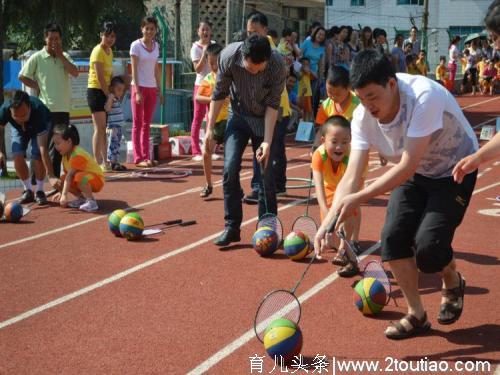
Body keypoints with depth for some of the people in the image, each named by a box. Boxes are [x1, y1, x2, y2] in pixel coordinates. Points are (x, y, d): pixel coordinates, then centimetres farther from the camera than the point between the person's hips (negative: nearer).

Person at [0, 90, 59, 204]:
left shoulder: (38, 111, -45)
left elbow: (43, 148, -47)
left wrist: (51, 176, -51)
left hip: (41, 125, -3)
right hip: (18, 129, 3)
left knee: (37, 157, -22)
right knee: (17, 157, -16)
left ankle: (39, 191, 0)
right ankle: (28, 191, 5)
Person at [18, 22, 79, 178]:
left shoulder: (65, 57, 10)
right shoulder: (37, 57, -1)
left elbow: (75, 72, -6)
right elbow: (22, 76, 2)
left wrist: (60, 55, -8)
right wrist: (38, 87, -4)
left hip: (63, 108, 4)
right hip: (46, 108, -4)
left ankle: (55, 176, 20)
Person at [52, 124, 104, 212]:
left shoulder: (77, 155, -27)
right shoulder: (65, 155, 3)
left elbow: (70, 175, -31)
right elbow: (66, 174, 5)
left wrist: (64, 195, -34)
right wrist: (62, 193, -2)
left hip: (97, 179, -9)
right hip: (84, 178, 9)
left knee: (79, 177, -39)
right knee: (62, 179, -8)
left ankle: (91, 201, -24)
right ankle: (81, 198, 5)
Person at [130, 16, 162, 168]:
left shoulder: (156, 45, 10)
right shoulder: (136, 45, -7)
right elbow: (134, 70, -11)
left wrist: (160, 89, 10)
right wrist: (137, 91, -17)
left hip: (151, 88, 6)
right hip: (139, 87, -6)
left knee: (147, 124, 8)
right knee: (137, 124, -1)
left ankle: (146, 156, 12)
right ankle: (138, 158, -1)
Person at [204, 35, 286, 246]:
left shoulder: (277, 66, -27)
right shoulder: (229, 56, -24)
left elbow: (272, 105, -18)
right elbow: (219, 94, -10)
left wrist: (267, 142, -21)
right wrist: (210, 128, -7)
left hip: (265, 120, -1)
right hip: (238, 116, 1)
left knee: (266, 174, -3)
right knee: (230, 168, -10)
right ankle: (232, 227, 0)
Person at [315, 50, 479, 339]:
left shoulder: (424, 96, -36)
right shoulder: (363, 116, -18)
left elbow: (408, 166, -38)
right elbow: (351, 178, -21)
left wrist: (358, 199, -44)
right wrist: (329, 221, -35)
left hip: (455, 170, -5)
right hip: (414, 173, 6)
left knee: (427, 245, -20)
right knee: (393, 237, -10)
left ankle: (453, 283, 17)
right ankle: (417, 315, 10)